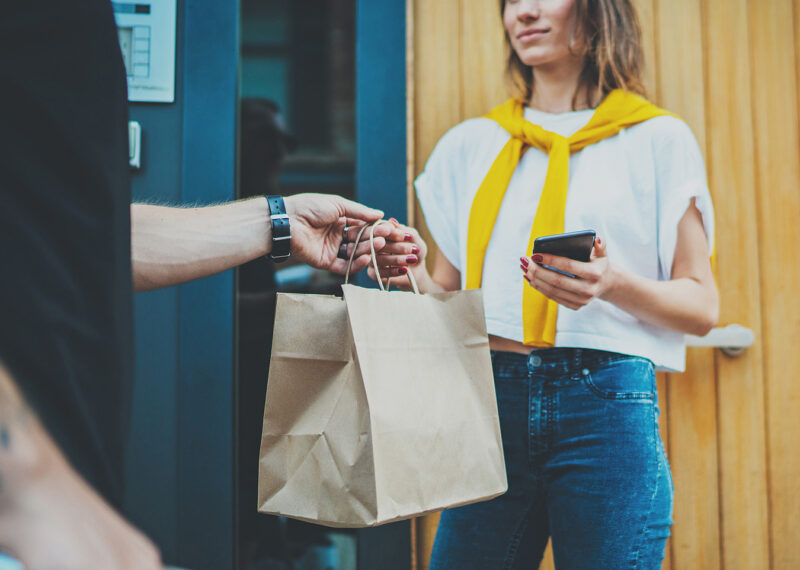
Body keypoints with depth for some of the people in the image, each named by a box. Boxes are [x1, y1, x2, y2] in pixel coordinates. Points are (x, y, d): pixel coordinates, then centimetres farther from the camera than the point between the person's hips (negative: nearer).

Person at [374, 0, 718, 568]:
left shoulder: (658, 140, 5)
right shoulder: (470, 144, 15)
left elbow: (703, 306, 3)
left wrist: (615, 284, -16)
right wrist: (414, 274, -5)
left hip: (607, 404, -2)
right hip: (490, 398, 3)